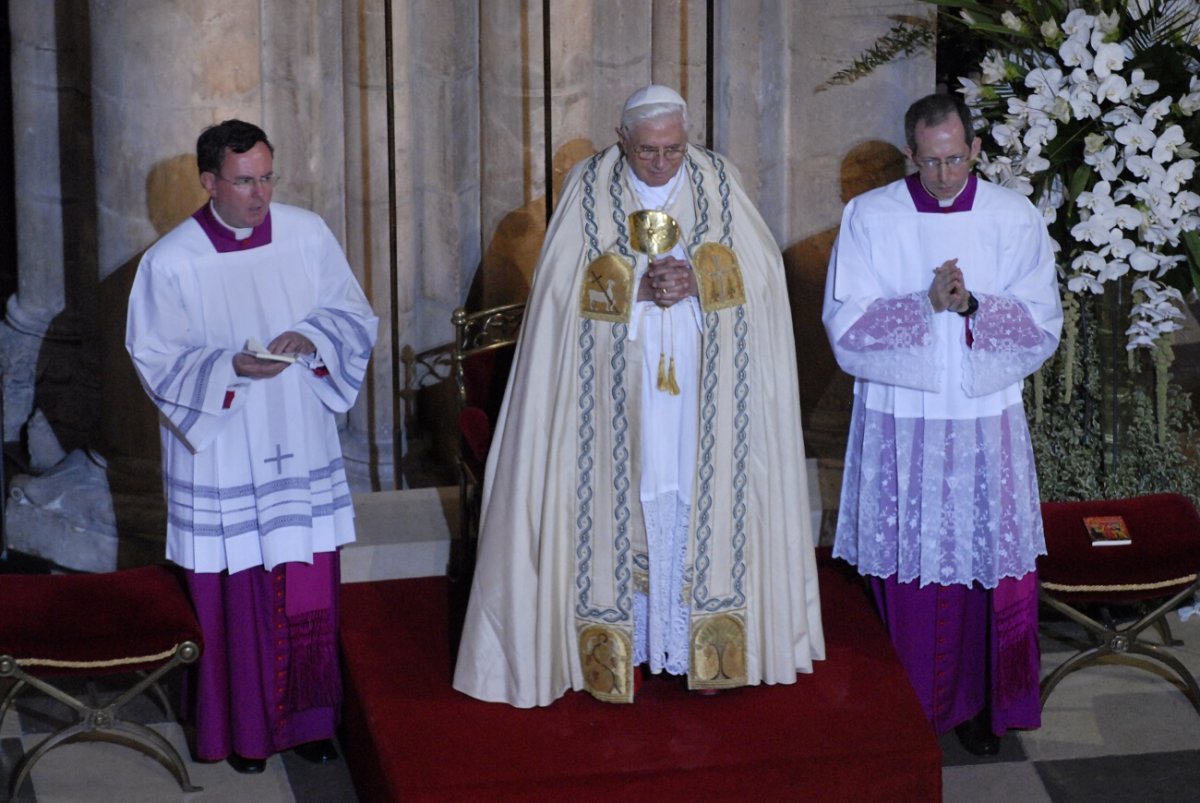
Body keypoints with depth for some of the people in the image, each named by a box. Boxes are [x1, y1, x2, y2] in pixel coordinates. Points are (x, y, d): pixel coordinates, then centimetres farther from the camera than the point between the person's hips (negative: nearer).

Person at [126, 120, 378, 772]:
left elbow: (356, 316, 5)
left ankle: (307, 717, 26)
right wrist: (231, 369, -23)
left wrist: (310, 337, -16)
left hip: (301, 451, 3)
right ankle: (242, 728, 22)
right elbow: (156, 359, -7)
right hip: (221, 459, -3)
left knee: (309, 591, 9)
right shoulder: (171, 262, -10)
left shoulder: (308, 235, -2)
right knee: (235, 596, 6)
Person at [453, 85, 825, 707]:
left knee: (701, 498, 2)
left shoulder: (718, 181, 3)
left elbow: (760, 269, 0)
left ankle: (701, 647, 11)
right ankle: (619, 649, 8)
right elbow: (565, 283, -7)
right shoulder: (589, 187, 0)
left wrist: (697, 282, -17)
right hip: (618, 384, -1)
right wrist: (640, 287, -20)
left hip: (705, 385, 1)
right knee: (620, 498, -1)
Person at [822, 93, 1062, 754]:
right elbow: (845, 325, -9)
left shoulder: (1015, 220, 0)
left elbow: (1043, 326, -3)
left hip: (987, 421, 1)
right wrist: (928, 303, -20)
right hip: (897, 424, -1)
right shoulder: (869, 217, -2)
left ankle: (980, 703, 19)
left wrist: (973, 306, -19)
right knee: (902, 568, 4)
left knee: (988, 563, 4)